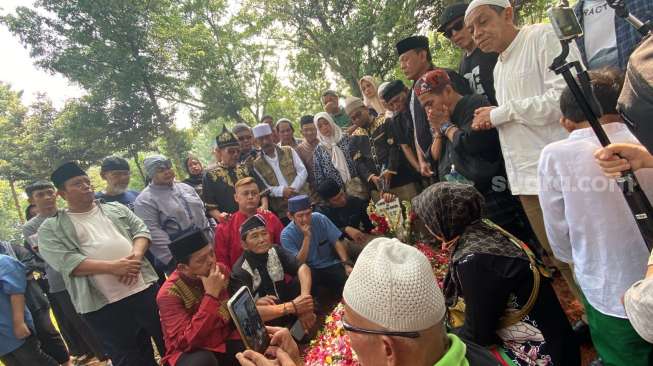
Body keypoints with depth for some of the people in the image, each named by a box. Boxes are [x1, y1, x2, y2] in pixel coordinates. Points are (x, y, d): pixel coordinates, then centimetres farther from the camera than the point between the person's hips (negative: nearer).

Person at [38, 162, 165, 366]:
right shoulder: (51, 228, 2)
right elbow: (66, 262, -11)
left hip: (145, 289, 3)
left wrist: (136, 256, -16)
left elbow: (141, 229, 6)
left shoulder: (116, 209, 13)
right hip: (104, 305, -2)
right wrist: (112, 267, -22)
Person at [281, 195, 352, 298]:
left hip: (332, 265, 2)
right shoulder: (287, 234, -11)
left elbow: (337, 242, -3)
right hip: (310, 271, -2)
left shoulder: (319, 218, -5)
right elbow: (298, 263, -15)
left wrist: (347, 264, -16)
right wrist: (306, 237, -24)